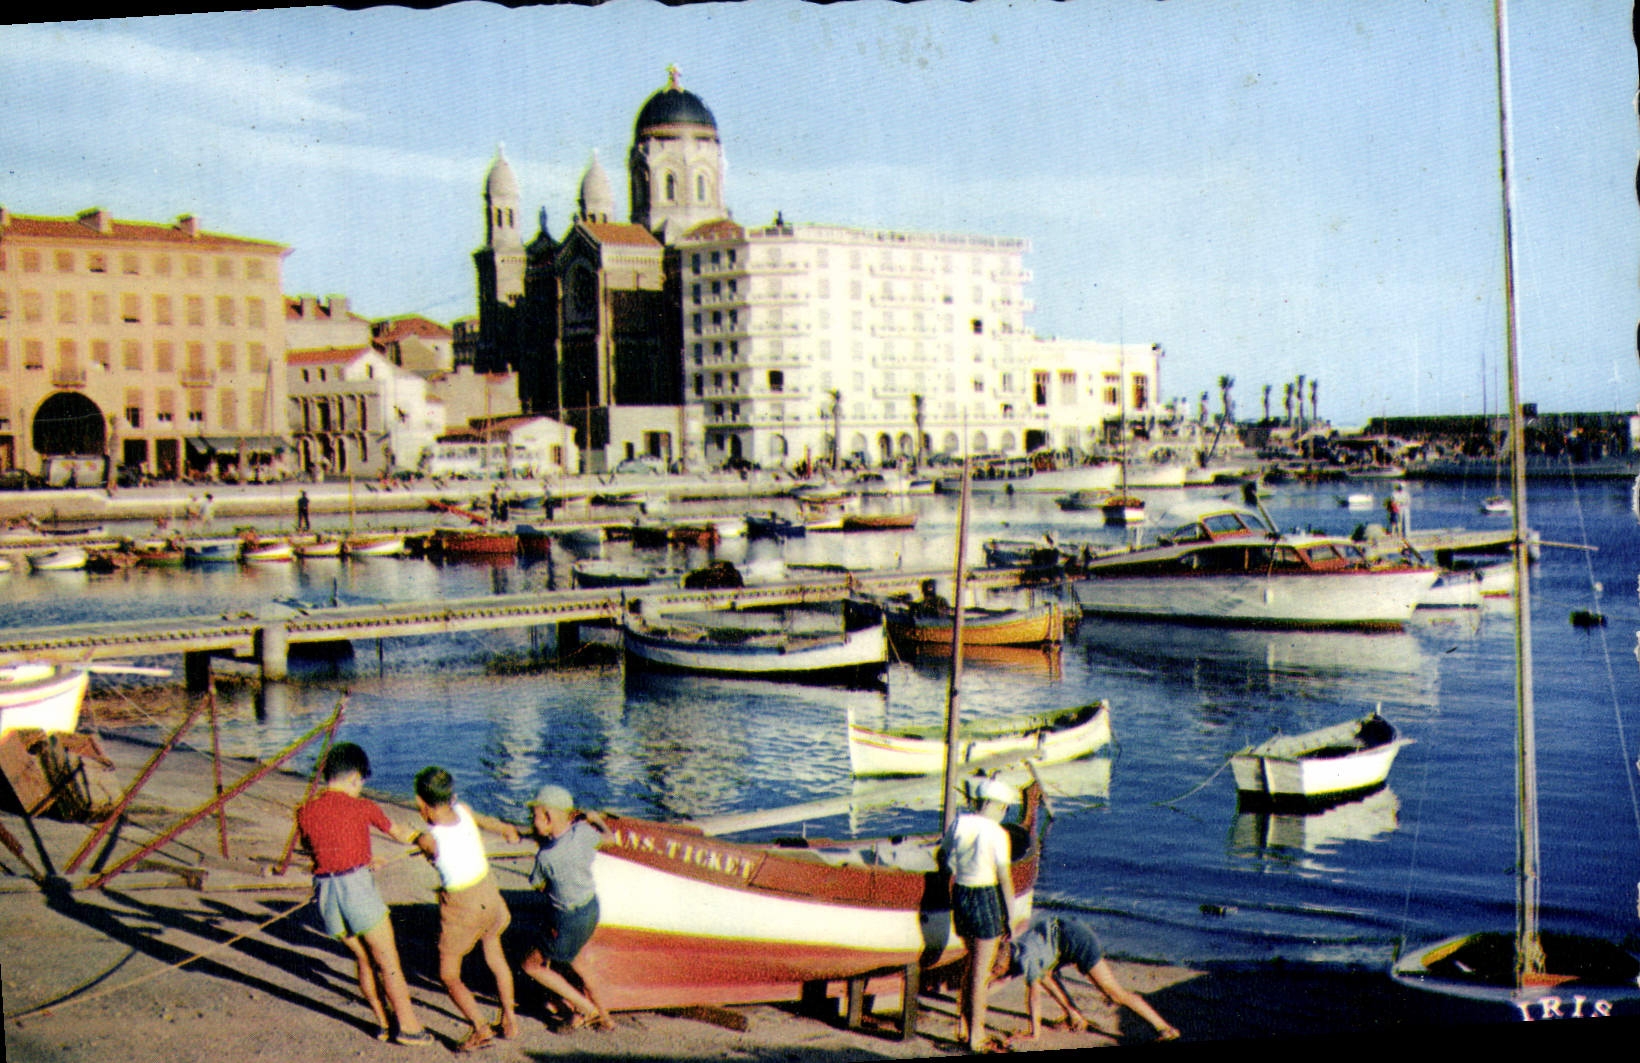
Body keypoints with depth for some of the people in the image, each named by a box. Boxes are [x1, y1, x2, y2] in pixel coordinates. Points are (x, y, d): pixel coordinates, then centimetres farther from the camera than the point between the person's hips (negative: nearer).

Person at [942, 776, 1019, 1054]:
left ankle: (963, 1025, 28)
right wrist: (1010, 917, -3)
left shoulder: (957, 824, 2)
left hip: (959, 895, 6)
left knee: (973, 962, 23)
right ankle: (977, 1037, 11)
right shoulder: (997, 834, -15)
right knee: (981, 971, 4)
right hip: (985, 898, -6)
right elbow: (1005, 880, -12)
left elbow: (943, 856, 13)